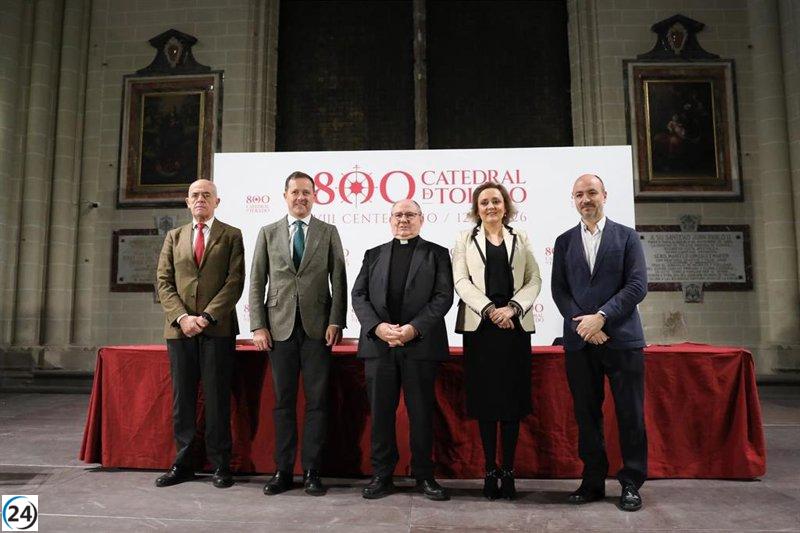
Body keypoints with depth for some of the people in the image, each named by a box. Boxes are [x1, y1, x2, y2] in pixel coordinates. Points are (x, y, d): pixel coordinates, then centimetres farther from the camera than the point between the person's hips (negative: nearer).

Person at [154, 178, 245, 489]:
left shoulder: (231, 236, 6)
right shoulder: (174, 237, 15)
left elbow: (235, 282, -4)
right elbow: (164, 282, 8)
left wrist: (207, 317, -13)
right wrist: (181, 317, -8)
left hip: (218, 329, -3)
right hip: (180, 329, 3)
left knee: (217, 399, 1)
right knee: (182, 399, 8)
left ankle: (220, 466, 11)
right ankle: (183, 464, 19)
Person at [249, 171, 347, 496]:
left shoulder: (328, 232, 8)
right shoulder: (268, 233, 11)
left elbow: (339, 281, 4)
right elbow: (256, 282, 7)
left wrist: (336, 322, -6)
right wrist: (258, 326, -1)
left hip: (317, 328, -1)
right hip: (280, 328, 1)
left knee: (317, 402, 2)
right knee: (283, 401, 7)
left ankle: (311, 472, 12)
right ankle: (283, 471, 17)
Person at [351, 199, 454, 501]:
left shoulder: (437, 254, 9)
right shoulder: (374, 255, 16)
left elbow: (444, 296, -2)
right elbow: (359, 295, 7)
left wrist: (414, 328, -15)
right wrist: (377, 327, -10)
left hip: (421, 345, -2)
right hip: (378, 344, 2)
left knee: (421, 413, 5)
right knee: (380, 413, 7)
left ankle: (424, 476, 19)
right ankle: (382, 475, 19)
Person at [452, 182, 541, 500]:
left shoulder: (521, 239, 14)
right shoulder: (465, 240, 10)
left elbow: (534, 281, 6)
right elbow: (461, 281, -1)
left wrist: (512, 308, -11)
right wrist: (490, 310, -14)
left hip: (515, 326, 1)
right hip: (480, 326, -1)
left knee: (513, 399, 2)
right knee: (485, 400, 1)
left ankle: (508, 471, 12)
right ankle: (490, 471, 10)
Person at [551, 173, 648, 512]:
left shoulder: (627, 236, 6)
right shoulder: (564, 241, 12)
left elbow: (637, 285, -4)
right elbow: (559, 290, 6)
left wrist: (601, 316, -14)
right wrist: (583, 323, -9)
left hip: (622, 338, -2)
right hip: (579, 341, 2)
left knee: (630, 415, 3)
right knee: (586, 415, 7)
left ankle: (631, 484, 17)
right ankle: (593, 482, 19)